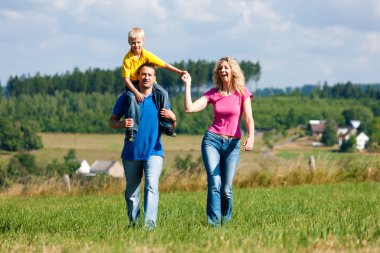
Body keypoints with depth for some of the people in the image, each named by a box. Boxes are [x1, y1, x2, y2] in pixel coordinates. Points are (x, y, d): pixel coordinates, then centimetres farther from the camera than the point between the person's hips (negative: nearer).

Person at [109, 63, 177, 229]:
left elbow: (172, 128, 13)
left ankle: (150, 222, -28)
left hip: (153, 151, -1)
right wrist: (122, 124, -15)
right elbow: (112, 121, 7)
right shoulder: (126, 98, 4)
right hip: (131, 152, 1)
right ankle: (133, 222, 22)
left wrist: (172, 118, -11)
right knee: (132, 192, 8)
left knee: (151, 186, -20)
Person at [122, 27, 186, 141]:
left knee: (163, 93, -17)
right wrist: (136, 92, -31)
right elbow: (126, 79, -20)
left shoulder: (147, 55, -11)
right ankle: (132, 129, -27)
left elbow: (164, 65, -10)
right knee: (132, 98, -34)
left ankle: (165, 124, -7)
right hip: (133, 84, -4)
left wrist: (179, 72, -18)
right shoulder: (127, 59, -20)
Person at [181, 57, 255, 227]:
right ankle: (213, 224, -15)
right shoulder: (213, 93, 7)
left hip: (232, 144, 0)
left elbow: (249, 118, -7)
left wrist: (251, 137, -25)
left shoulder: (242, 93, 3)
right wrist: (187, 85, -3)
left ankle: (225, 222, 17)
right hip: (212, 140, 0)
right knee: (214, 184, -14)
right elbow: (190, 108, -2)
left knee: (226, 189, -3)